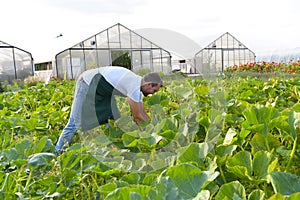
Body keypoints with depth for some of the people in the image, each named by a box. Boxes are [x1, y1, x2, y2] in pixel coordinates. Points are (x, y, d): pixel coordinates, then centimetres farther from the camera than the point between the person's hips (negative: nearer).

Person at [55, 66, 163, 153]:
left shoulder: (138, 85, 1)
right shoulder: (134, 87, -29)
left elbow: (142, 113, 7)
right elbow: (137, 117, -20)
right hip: (88, 84, -10)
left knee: (113, 119, 6)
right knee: (76, 123, -6)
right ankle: (59, 152, 10)